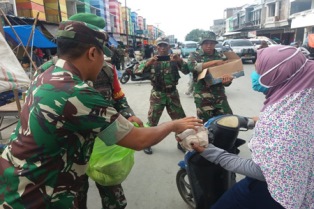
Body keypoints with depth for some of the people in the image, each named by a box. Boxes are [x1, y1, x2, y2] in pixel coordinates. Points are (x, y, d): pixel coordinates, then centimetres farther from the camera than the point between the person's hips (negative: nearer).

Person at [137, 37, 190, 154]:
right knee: (152, 120, 5)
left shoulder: (174, 60, 5)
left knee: (180, 119, 8)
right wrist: (149, 62, -26)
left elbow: (187, 71, -6)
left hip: (173, 94, 2)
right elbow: (139, 71, -11)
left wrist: (180, 60, -21)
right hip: (157, 94, -2)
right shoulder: (152, 60, 1)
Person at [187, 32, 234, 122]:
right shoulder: (194, 55, 3)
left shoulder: (220, 56, 11)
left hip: (219, 95, 3)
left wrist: (228, 79, -15)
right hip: (203, 97, -3)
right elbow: (192, 66, -18)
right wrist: (214, 62, -17)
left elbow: (227, 71, 11)